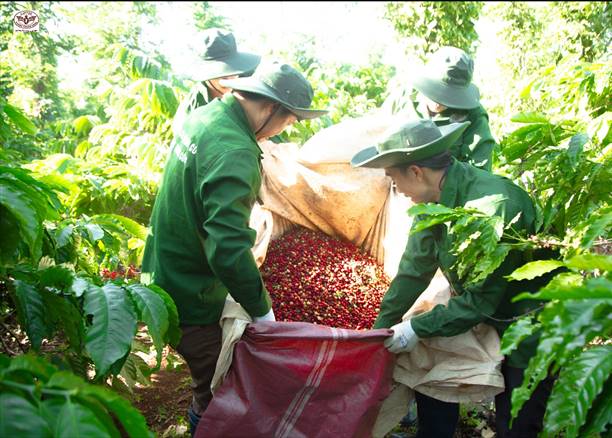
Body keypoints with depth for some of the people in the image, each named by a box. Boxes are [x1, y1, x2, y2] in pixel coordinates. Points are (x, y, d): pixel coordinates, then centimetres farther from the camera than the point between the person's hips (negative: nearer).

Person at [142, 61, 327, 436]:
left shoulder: (203, 115, 1)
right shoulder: (235, 153, -29)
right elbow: (229, 248, -34)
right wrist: (262, 309, -22)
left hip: (166, 271, 9)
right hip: (191, 295, -9)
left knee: (211, 376, 24)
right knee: (217, 392, 8)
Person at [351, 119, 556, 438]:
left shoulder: (494, 206, -33)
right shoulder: (435, 197, -8)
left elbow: (480, 300, -26)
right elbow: (414, 269, -1)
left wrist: (417, 328, -19)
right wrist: (381, 327, 3)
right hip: (480, 316, 7)